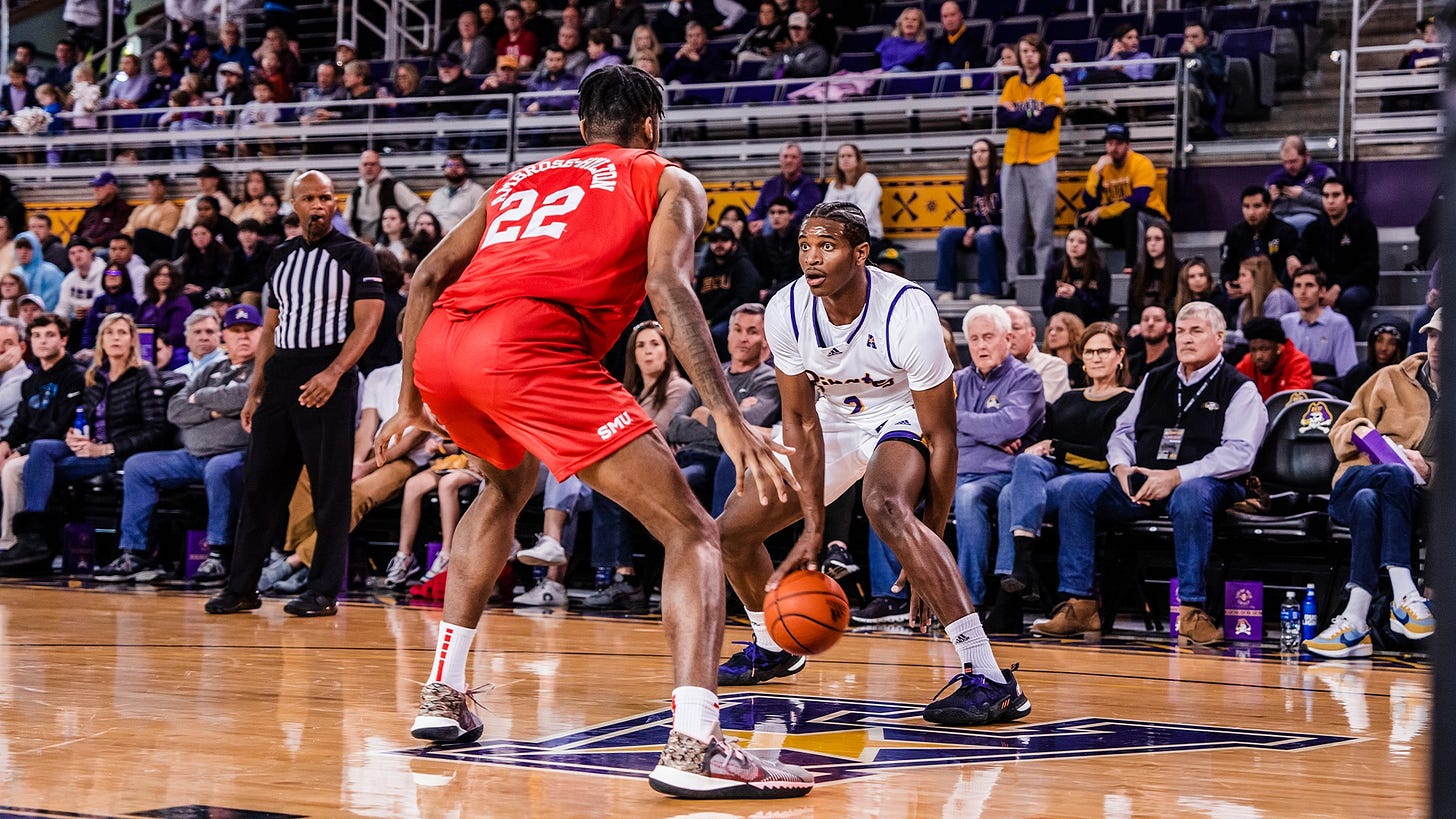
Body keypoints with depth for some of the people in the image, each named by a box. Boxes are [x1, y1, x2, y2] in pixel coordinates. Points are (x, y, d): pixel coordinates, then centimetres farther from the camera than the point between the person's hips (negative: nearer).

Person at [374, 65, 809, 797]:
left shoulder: (521, 179, 35)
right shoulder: (667, 182, 20)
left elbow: (428, 278, 27)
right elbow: (666, 285, -1)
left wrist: (410, 402, 34)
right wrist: (728, 417, -7)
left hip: (440, 349, 6)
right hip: (531, 347, -6)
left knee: (506, 487, 38)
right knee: (690, 531, -1)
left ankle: (443, 695, 32)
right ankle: (693, 746, -21)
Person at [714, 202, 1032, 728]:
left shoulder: (907, 313, -33)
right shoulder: (787, 311, -20)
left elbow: (942, 438, -26)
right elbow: (800, 419, -10)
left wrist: (925, 550, -27)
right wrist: (813, 526, -16)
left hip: (901, 417, -6)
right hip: (833, 419, 6)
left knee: (885, 506, -38)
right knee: (732, 528, 3)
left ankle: (989, 679, -41)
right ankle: (770, 651, 35)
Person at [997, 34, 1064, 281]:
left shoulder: (1053, 82, 3)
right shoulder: (1012, 84, 15)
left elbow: (1046, 121, -10)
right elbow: (1001, 119, 1)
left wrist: (1016, 116, -3)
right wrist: (1031, 115, -7)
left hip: (1041, 161, -4)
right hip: (1012, 161, 4)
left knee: (1042, 222, -8)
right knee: (1013, 223, 2)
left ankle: (1044, 275, -7)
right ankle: (1016, 276, 6)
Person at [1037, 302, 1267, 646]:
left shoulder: (1239, 390, 3)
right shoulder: (1155, 381, 22)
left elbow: (1239, 453, -10)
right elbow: (1123, 432, 24)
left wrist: (1174, 477, -19)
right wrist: (1122, 467, -2)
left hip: (1203, 483, -5)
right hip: (1139, 484, 5)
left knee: (1191, 497, -41)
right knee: (1076, 490, -17)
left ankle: (1191, 611, -37)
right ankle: (1079, 605, -19)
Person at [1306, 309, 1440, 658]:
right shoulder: (1392, 379, 20)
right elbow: (1340, 431, 20)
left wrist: (1427, 468, -13)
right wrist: (1359, 431, -2)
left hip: (1417, 497, -1)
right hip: (1350, 487, 1)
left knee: (1368, 502, -38)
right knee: (1396, 476, -37)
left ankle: (1355, 619, -48)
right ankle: (1406, 597, -44)